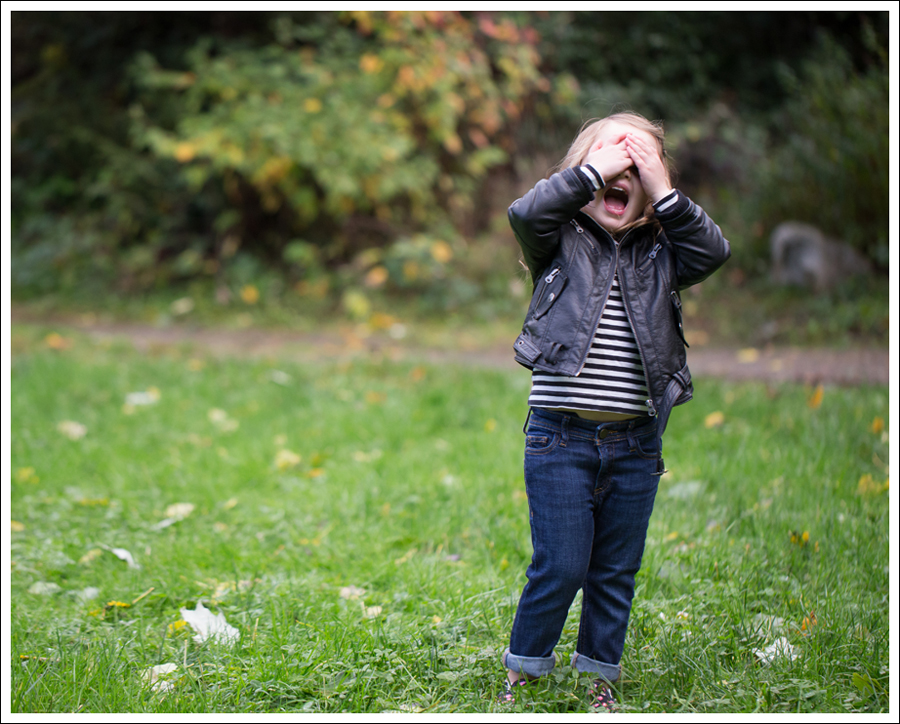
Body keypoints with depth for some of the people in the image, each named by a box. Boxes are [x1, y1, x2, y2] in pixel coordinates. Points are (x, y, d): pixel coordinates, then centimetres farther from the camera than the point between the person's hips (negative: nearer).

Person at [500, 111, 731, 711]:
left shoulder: (659, 253, 9)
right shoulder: (561, 241, 1)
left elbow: (715, 250, -6)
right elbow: (525, 213, -18)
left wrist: (662, 191, -10)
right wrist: (592, 169, -15)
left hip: (635, 445, 3)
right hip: (561, 439, -3)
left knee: (617, 573, 12)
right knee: (560, 568, -1)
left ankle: (600, 679, 28)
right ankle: (521, 673, 19)